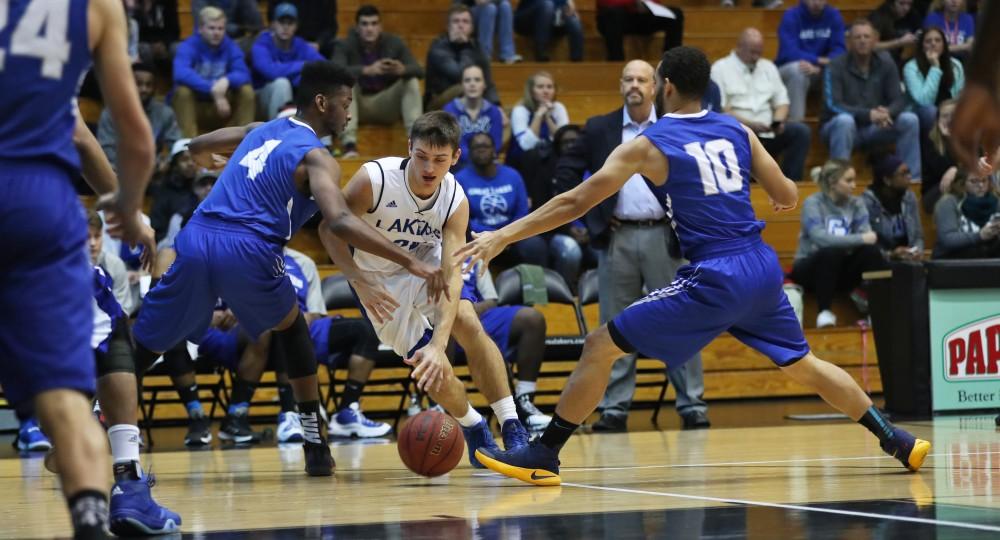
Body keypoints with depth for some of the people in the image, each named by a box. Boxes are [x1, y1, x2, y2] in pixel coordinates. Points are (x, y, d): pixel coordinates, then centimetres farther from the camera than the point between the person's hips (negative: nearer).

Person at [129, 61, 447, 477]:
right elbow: (339, 222, -15)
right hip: (247, 250, -4)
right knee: (291, 327, 24)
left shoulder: (260, 131, 24)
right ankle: (314, 444, 20)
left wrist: (205, 159, 68)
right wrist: (410, 262, -17)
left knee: (143, 347, 9)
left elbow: (198, 147, 41)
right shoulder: (315, 158, 3)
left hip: (197, 239, 4)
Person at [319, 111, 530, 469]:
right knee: (434, 369, -11)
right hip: (379, 279, -1)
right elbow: (329, 229, -18)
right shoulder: (374, 179, -30)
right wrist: (359, 281, -33)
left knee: (469, 325, -26)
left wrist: (438, 344, -44)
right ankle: (475, 433, 16)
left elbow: (451, 274, -31)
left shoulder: (455, 200, -23)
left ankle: (513, 432, -24)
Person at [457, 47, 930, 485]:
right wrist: (776, 198, 39)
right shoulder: (736, 131, 11)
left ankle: (544, 455, -3)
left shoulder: (648, 145, -2)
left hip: (714, 279, -6)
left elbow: (575, 202, -3)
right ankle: (895, 441, 29)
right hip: (763, 268, 6)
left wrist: (503, 236, 2)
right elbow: (788, 197, 14)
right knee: (803, 365, 26)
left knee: (601, 346, 0)